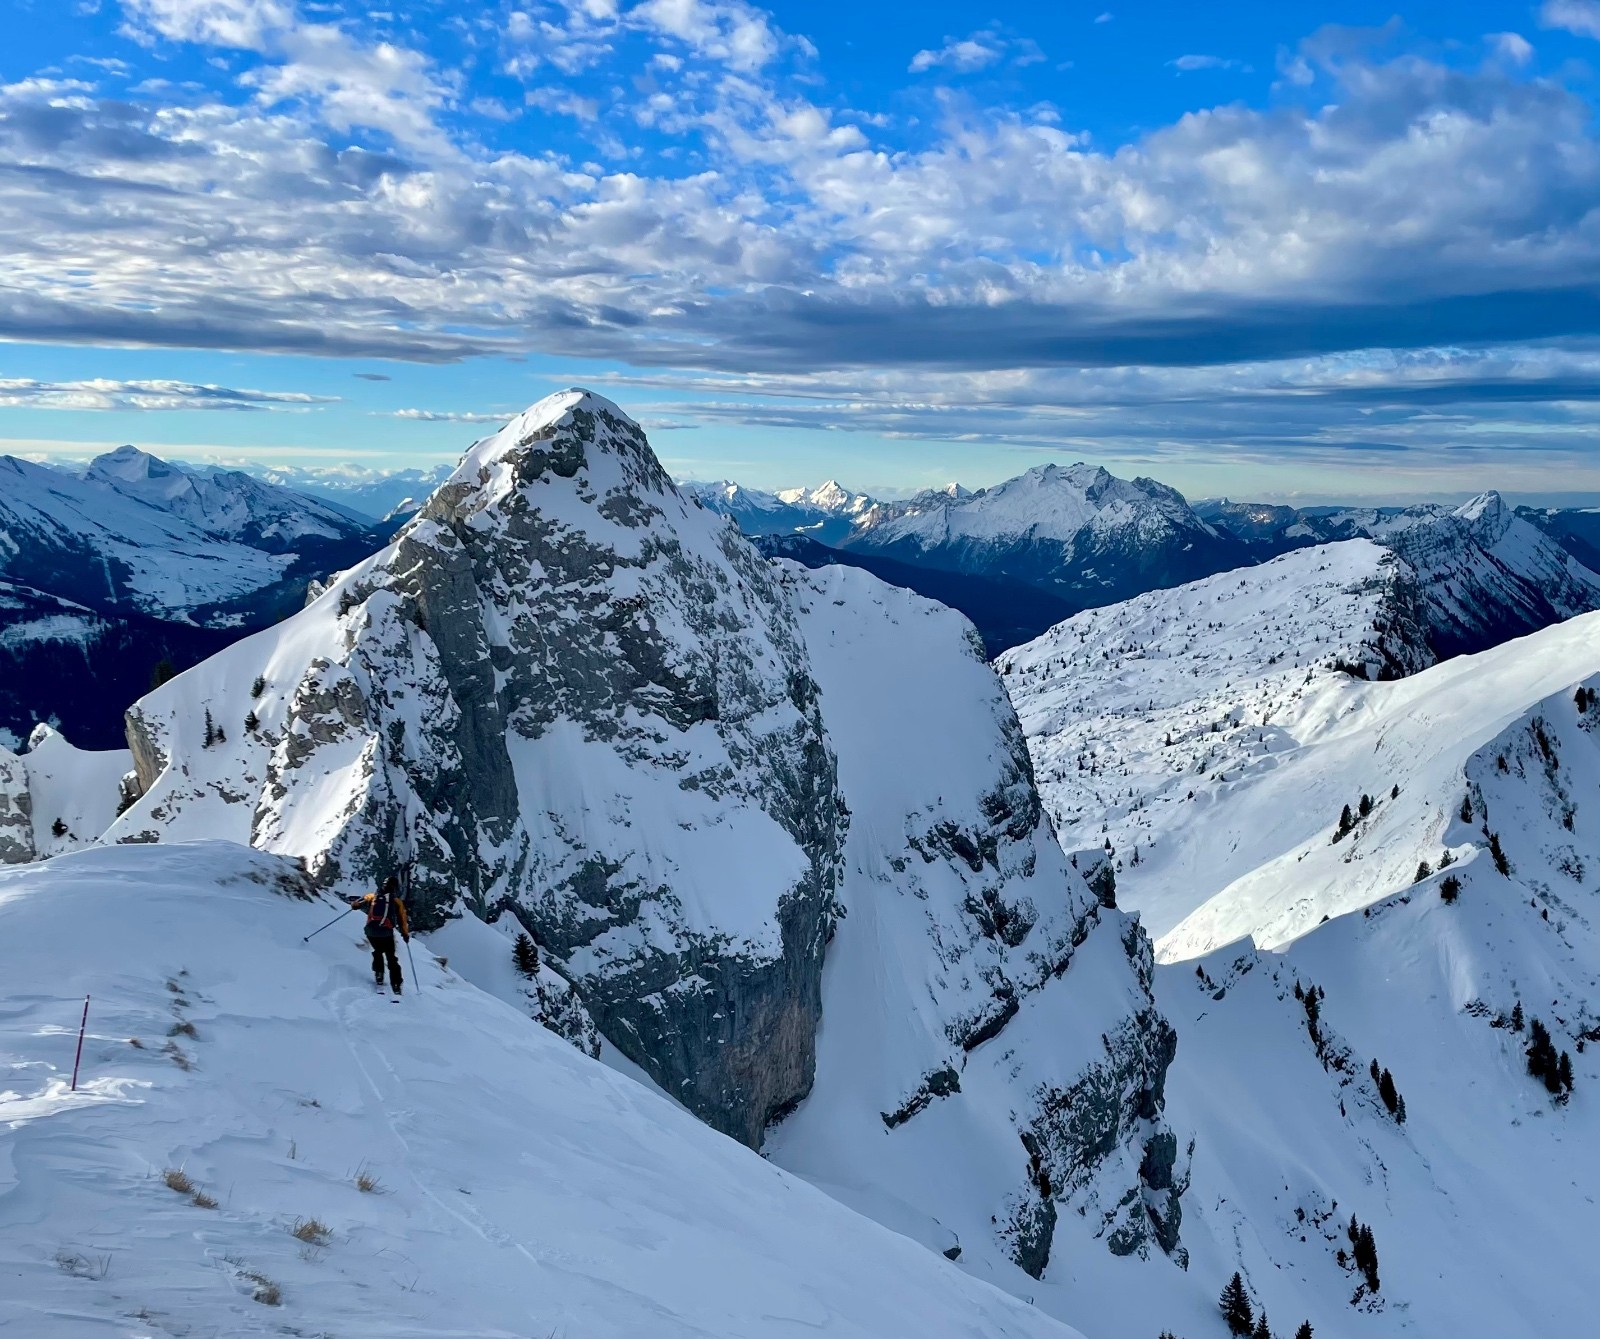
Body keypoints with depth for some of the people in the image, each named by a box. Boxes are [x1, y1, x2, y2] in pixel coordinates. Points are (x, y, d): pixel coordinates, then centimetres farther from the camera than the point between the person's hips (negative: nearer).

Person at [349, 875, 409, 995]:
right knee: (391, 959, 11)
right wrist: (406, 934, 17)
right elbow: (402, 920, 6)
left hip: (371, 932, 2)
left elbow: (357, 903, 14)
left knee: (378, 952, 30)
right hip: (386, 934, -2)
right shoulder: (397, 901, 3)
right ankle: (396, 986, 5)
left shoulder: (372, 896, 8)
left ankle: (379, 977, 20)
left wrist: (353, 902, 35)